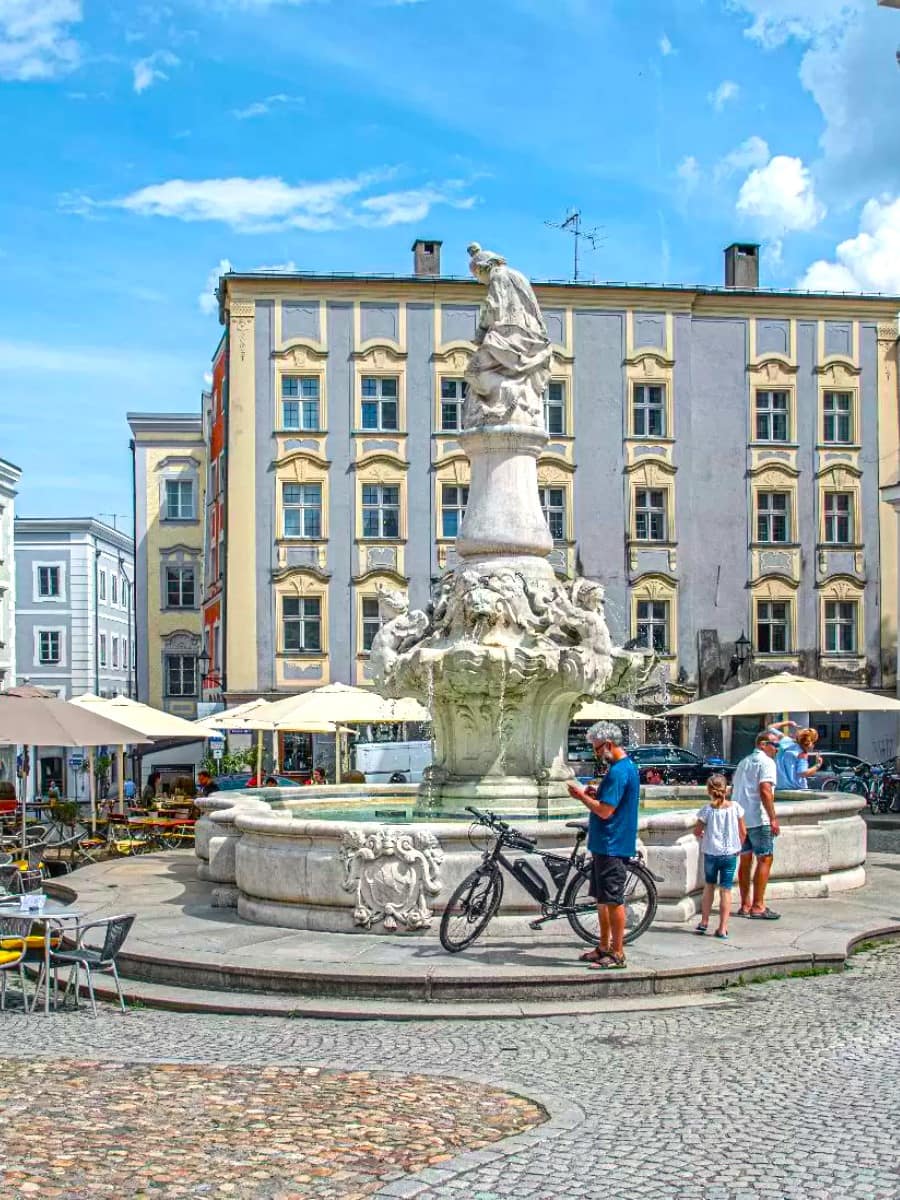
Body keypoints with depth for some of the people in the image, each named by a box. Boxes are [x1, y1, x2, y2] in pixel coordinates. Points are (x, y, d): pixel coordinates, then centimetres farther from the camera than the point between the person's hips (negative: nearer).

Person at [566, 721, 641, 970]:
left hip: (612, 846, -11)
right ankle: (604, 947, 25)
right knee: (602, 898, 16)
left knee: (613, 901, -4)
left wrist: (581, 795, -11)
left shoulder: (619, 772, -20)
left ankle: (617, 954, 2)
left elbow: (605, 811, -23)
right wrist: (594, 794, 7)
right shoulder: (626, 766, 13)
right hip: (604, 845, 11)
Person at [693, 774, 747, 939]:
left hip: (710, 853, 0)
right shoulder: (735, 807, -6)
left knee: (709, 886, 19)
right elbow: (743, 832, 0)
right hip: (730, 853, 0)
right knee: (726, 890, 3)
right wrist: (738, 847, 15)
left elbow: (697, 832, -3)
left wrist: (702, 836, 20)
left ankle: (704, 922, 23)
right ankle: (722, 928, 2)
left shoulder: (707, 810, -9)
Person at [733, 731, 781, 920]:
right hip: (758, 819, -8)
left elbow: (733, 789, 23)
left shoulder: (744, 762, 19)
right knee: (765, 859, -4)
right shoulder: (766, 762, -8)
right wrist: (773, 819, -19)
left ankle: (745, 905, 14)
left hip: (740, 818, 9)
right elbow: (765, 791, -19)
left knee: (745, 860, 12)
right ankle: (758, 906, -6)